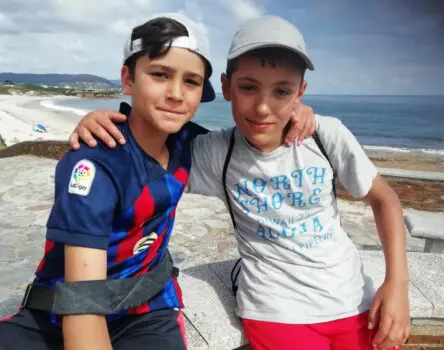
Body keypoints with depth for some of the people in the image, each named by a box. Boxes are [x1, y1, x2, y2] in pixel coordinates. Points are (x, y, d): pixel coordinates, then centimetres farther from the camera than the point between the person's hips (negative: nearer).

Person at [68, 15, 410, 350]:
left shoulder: (327, 134, -14)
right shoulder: (214, 152, -15)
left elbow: (384, 199, -1)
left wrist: (397, 282, -9)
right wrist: (101, 121, -25)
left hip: (352, 297, 2)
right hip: (278, 309, -1)